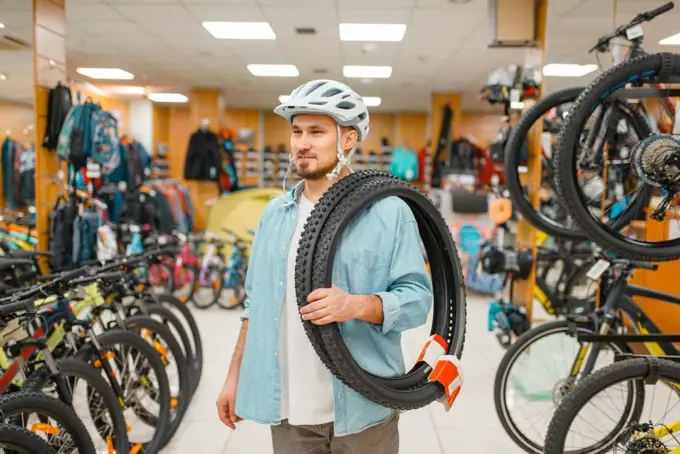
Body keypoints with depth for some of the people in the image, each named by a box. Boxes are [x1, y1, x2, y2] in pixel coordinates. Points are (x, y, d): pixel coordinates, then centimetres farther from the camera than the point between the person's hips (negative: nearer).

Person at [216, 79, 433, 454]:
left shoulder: (389, 211, -8)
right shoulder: (274, 213, 7)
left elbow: (417, 298, -11)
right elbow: (256, 303, 12)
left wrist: (357, 306, -29)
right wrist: (235, 375, 11)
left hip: (362, 408, -3)